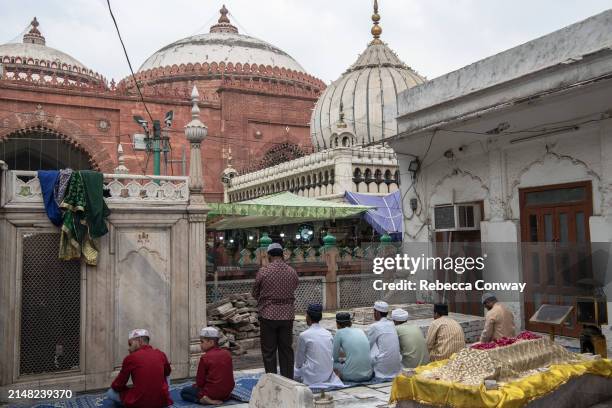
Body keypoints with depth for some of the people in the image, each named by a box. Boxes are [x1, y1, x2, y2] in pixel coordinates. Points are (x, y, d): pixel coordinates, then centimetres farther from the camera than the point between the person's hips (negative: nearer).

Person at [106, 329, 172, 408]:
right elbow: (167, 372, 25)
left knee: (110, 393, 20)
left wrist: (115, 386, 26)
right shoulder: (161, 354, 4)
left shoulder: (130, 358, -6)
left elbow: (118, 386, 4)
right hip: (162, 401, 3)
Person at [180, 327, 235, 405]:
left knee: (184, 392, 11)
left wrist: (197, 385, 13)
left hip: (211, 393, -7)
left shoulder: (205, 358, -15)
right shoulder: (227, 354, 1)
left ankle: (202, 399, -10)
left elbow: (200, 382, -11)